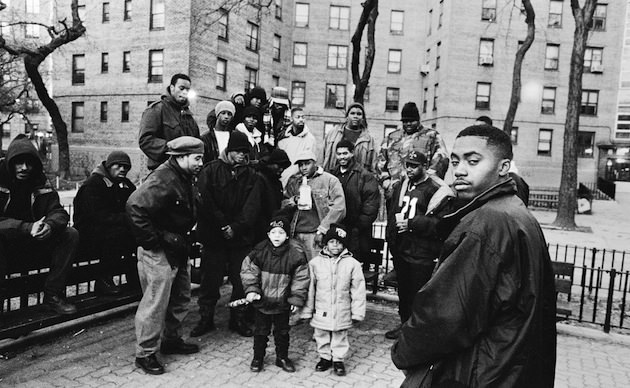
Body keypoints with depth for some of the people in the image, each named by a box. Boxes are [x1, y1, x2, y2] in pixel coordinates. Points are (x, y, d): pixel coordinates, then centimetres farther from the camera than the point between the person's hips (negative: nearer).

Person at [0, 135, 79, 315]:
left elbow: (58, 212, -5)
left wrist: (50, 225, -30)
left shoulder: (40, 182, 0)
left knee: (71, 234, -16)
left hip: (34, 245, 4)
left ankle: (53, 295, -12)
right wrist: (27, 228, -35)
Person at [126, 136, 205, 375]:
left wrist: (186, 237, 9)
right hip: (159, 252, -10)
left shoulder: (184, 179, 9)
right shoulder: (163, 180, -22)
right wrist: (153, 241, -25)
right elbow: (135, 207, -31)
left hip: (178, 249, 10)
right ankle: (144, 354, 14)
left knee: (181, 299, 19)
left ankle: (172, 340, 36)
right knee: (155, 303, -1)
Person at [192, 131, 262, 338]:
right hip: (214, 236, -1)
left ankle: (238, 319, 22)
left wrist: (236, 227, -14)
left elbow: (252, 206, -2)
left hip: (242, 237, 2)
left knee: (241, 280, 7)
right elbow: (205, 202, -7)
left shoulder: (251, 175, 6)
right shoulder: (210, 171, 1)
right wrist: (223, 225, -12)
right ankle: (206, 319, 22)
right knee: (210, 280, 6)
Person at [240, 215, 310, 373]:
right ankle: (258, 357, 33)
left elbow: (301, 278, -7)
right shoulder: (260, 251, -12)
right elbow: (248, 271, -4)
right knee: (261, 331, 14)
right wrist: (251, 290, -13)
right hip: (262, 301, 0)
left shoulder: (296, 254, -14)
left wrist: (297, 299, -7)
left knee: (282, 332, 16)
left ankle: (282, 357, 35)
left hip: (283, 303, 0)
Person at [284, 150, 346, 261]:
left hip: (316, 235, -4)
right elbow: (283, 206, 16)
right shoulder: (293, 181, 16)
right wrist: (294, 201, -6)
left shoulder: (330, 180, 1)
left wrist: (322, 230, -11)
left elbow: (339, 208, -7)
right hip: (296, 235, 4)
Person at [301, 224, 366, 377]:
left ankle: (338, 359, 33)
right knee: (321, 336, 16)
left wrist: (357, 312, -4)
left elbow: (358, 290, -5)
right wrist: (307, 311, 3)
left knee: (340, 337, 14)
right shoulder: (315, 262, -6)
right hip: (321, 311, 1)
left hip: (342, 312, -1)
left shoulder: (352, 264, -9)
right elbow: (310, 289, 0)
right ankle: (325, 357, 37)